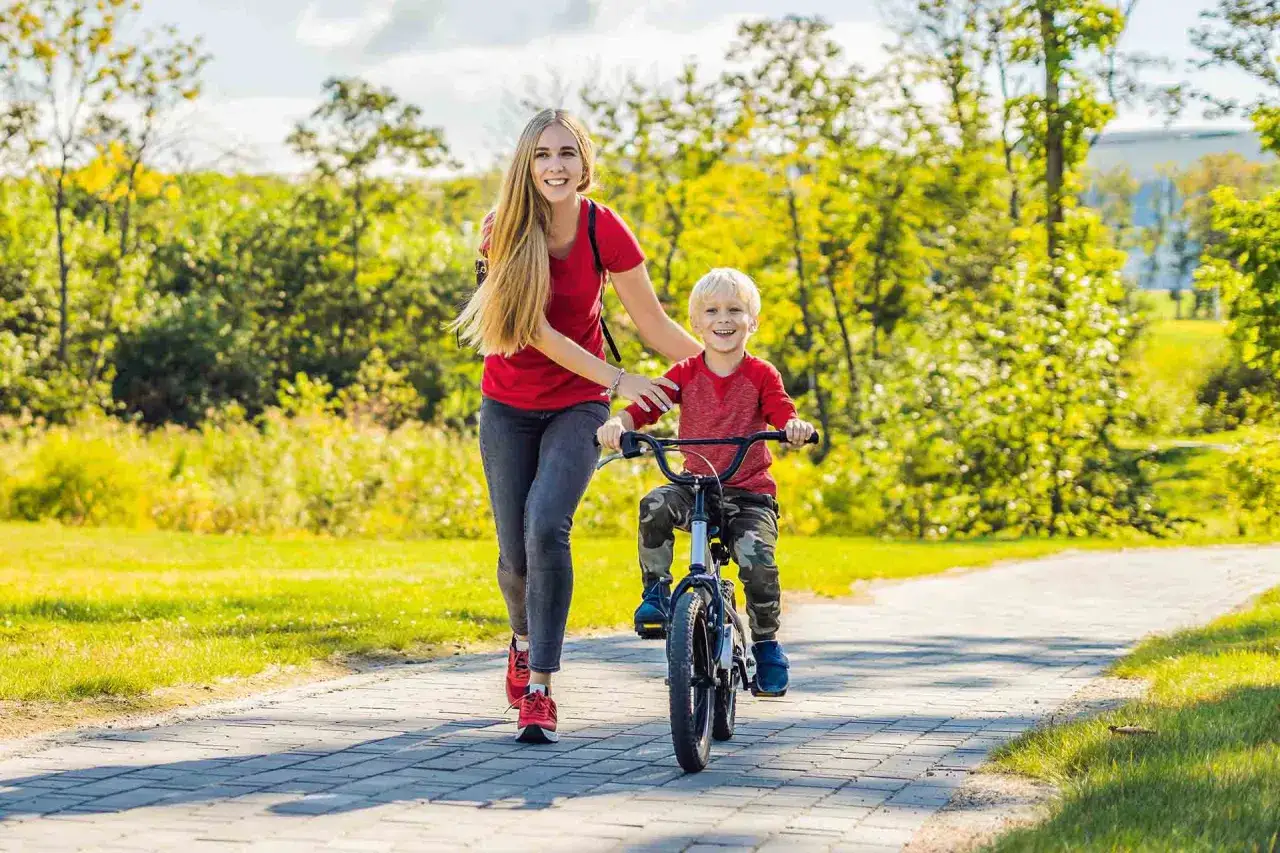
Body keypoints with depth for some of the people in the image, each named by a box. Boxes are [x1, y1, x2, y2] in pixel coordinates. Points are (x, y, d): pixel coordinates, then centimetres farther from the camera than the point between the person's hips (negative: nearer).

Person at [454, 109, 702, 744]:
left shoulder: (603, 229, -15)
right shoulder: (505, 231, -15)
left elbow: (653, 323, -7)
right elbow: (537, 331, -19)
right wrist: (618, 378, -24)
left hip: (576, 406, -1)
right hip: (508, 406, 1)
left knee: (547, 527, -23)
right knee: (515, 548, 2)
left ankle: (539, 689, -16)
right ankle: (524, 640, 38)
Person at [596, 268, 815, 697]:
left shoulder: (761, 375, 0)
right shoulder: (685, 374, 3)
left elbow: (783, 413, -14)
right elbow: (645, 407, -8)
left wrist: (796, 426, -38)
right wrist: (618, 422, -30)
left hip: (749, 493, -1)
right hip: (696, 484, 2)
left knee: (757, 562, -23)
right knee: (655, 506, -30)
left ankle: (767, 644, 1)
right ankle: (655, 592, -11)